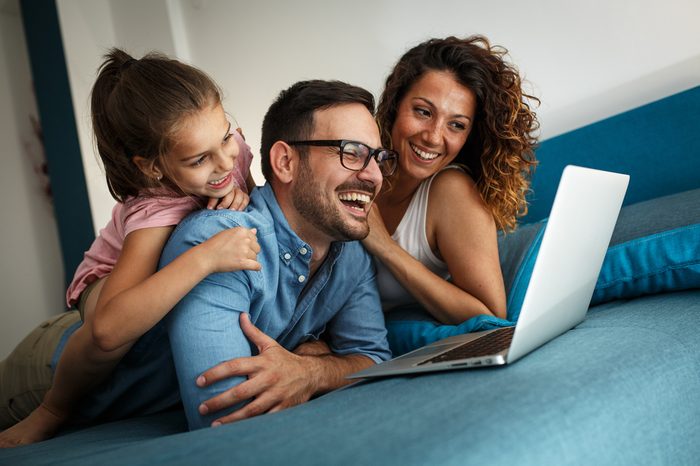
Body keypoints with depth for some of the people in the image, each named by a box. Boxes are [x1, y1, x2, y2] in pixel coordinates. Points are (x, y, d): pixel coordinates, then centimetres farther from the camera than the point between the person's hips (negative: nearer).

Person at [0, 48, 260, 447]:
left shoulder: (231, 146, -26)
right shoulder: (158, 211, -43)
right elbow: (109, 326, -56)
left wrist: (241, 198, -27)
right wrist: (203, 258, -61)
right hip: (114, 283, -9)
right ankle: (52, 411, -4)